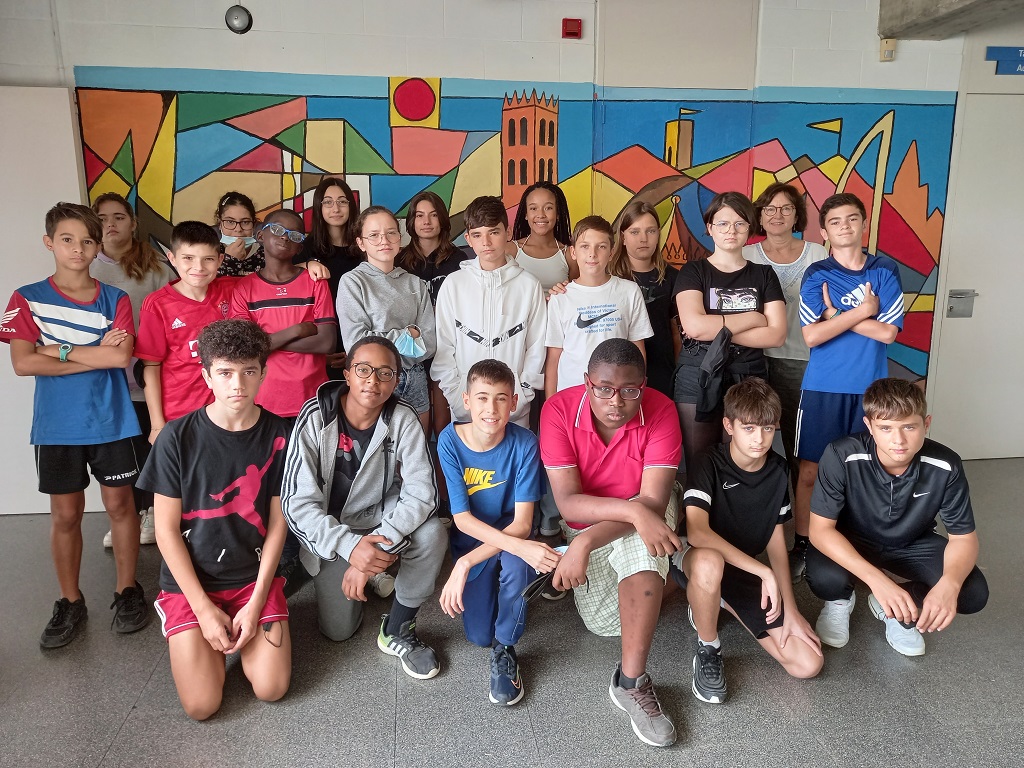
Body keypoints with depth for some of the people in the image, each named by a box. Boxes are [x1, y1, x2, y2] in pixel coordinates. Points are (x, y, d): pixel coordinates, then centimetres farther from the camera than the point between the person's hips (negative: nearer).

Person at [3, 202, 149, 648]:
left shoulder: (115, 300, 1)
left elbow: (122, 356, -14)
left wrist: (58, 350, -13)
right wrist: (95, 354, -14)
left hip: (111, 422, 0)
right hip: (56, 427, 0)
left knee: (119, 505, 8)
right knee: (65, 514, 9)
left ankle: (128, 590, 24)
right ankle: (70, 602, 24)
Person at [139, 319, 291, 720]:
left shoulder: (278, 435, -8)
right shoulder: (178, 438, -13)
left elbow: (277, 521, -4)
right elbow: (166, 529, -9)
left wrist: (255, 603, -10)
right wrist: (204, 609, -13)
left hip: (254, 576, 1)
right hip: (190, 580, -1)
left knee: (272, 687, -9)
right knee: (202, 704, -10)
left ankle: (244, 627, 19)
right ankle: (207, 629, 18)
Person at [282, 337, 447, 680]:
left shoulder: (403, 419, -18)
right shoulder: (315, 419, -21)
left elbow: (421, 491, -24)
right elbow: (297, 501, -22)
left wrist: (380, 544, -36)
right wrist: (350, 546, -36)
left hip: (382, 516, 1)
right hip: (330, 528, 0)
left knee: (432, 533, -30)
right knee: (338, 630, -3)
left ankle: (397, 630, -7)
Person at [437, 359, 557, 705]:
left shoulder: (524, 443, -23)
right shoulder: (450, 440, -21)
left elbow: (522, 523, -23)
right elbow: (463, 519, -20)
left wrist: (465, 564, -32)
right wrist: (521, 547, -34)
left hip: (511, 535, -1)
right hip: (472, 539, 1)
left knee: (516, 564, -36)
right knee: (479, 636, -3)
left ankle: (505, 650, -10)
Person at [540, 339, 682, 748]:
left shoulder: (661, 410, -25)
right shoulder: (559, 410, -23)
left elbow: (653, 501, -30)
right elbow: (568, 502, -28)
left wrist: (585, 543, -40)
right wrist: (635, 511, -43)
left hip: (645, 519, -2)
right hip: (585, 525, 2)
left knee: (641, 544, -36)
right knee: (604, 622, -7)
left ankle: (631, 682, -24)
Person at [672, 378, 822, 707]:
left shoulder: (777, 470, -1)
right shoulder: (710, 464, -18)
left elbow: (776, 540, 3)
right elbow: (696, 532, -32)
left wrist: (790, 609, -5)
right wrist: (763, 571, -34)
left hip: (747, 572, 5)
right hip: (697, 560, -5)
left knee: (808, 664, -7)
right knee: (709, 562, -44)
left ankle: (717, 602, 14)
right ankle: (708, 651, -13)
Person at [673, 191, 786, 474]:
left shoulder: (763, 275, 10)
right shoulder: (693, 271, 4)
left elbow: (776, 334, -2)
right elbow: (693, 326, -13)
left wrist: (718, 331, -10)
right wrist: (752, 318, -6)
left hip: (749, 380, 2)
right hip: (698, 380, -1)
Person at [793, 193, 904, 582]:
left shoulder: (886, 270, 3)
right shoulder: (817, 275, 0)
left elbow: (887, 332, -7)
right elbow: (812, 336, -11)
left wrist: (835, 314, -9)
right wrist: (862, 311, -10)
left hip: (870, 388, 1)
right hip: (822, 388, -1)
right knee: (810, 470, 2)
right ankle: (802, 543, 16)